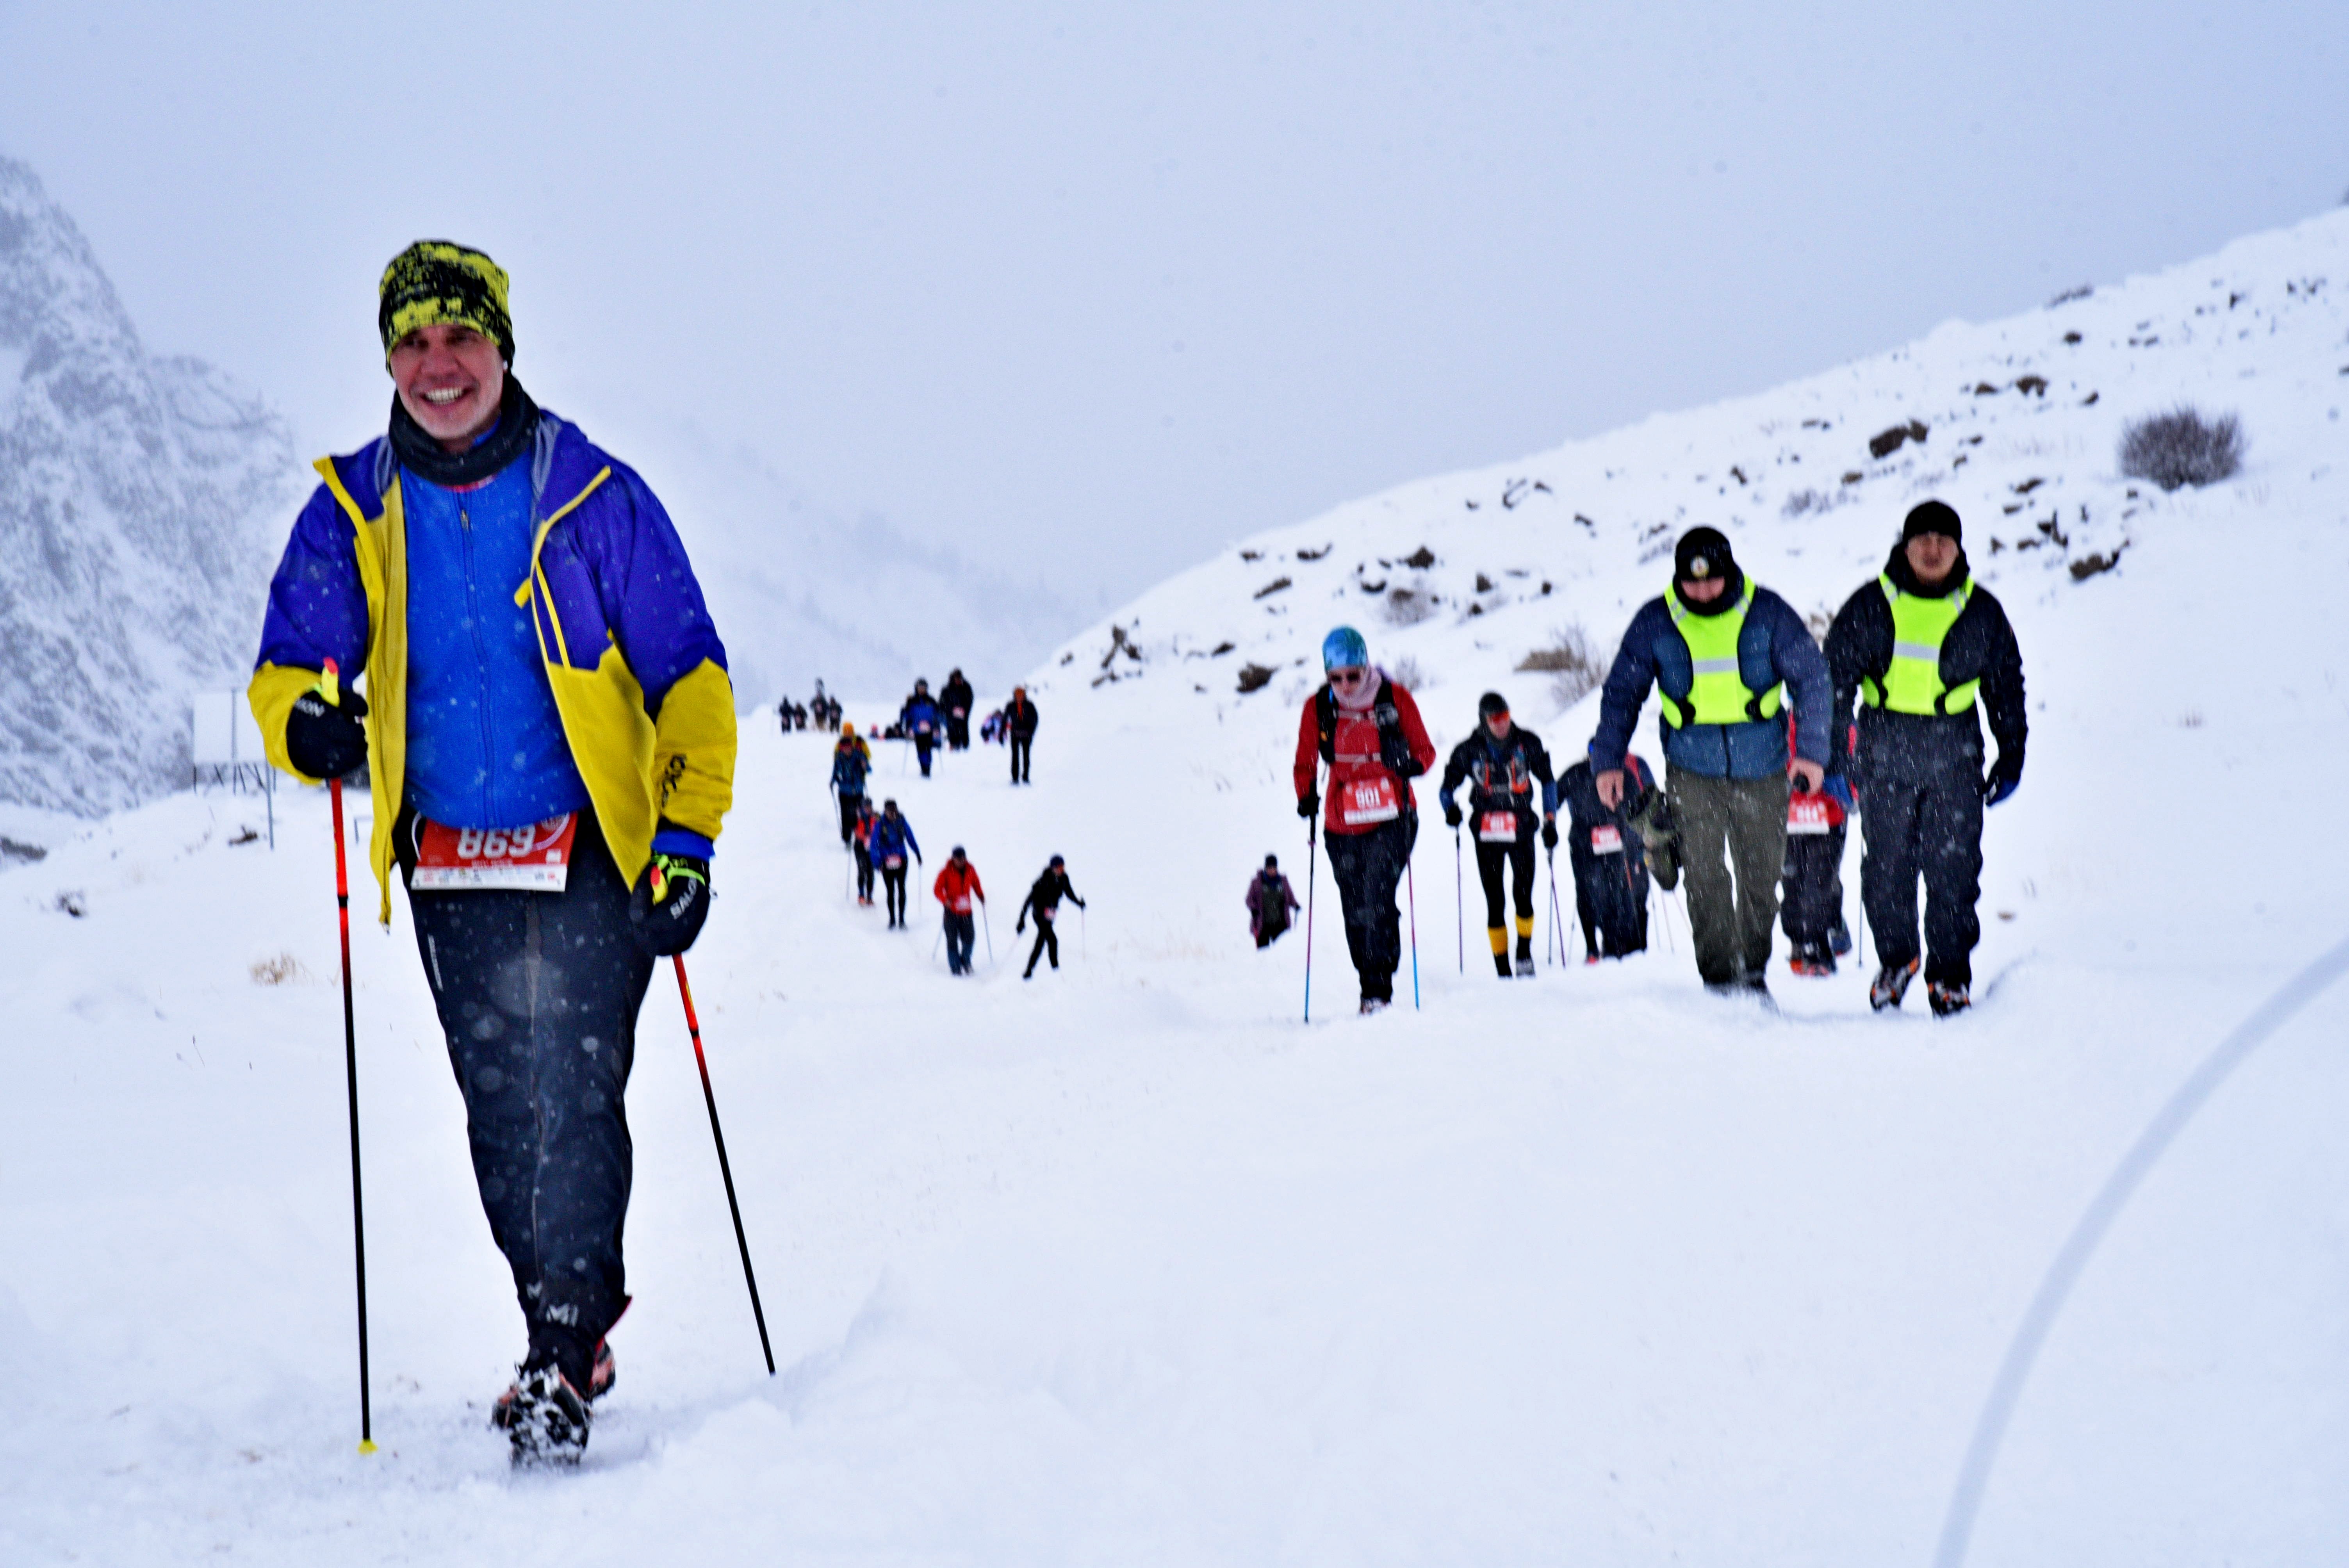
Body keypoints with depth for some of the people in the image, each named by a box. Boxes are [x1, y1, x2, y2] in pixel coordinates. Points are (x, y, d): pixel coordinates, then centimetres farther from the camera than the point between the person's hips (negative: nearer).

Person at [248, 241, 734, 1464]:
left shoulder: (591, 496, -5)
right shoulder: (352, 511, 4)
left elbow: (688, 676, -2)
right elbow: (286, 667, 8)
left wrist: (688, 836, -9)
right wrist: (304, 722, -16)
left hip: (594, 855, -4)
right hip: (449, 866, 4)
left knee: (571, 1095, -14)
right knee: (500, 1115, 9)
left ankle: (563, 1362, -9)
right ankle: (577, 1326, 25)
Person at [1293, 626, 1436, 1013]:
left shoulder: (1395, 700, -5)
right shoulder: (1318, 707, 0)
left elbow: (1425, 749, 3)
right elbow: (1306, 762, 11)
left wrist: (1414, 764, -19)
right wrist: (1306, 796, -6)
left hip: (1391, 820, -3)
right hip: (1342, 824, 3)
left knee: (1378, 900, -19)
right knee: (1355, 911, 5)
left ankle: (1379, 988, -19)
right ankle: (1370, 988, 18)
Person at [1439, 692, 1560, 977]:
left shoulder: (1527, 744, 0)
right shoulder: (1469, 751, -1)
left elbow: (1547, 781, 12)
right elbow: (1447, 787, 7)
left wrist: (1550, 821, 8)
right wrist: (1451, 809, -14)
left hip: (1521, 828, 0)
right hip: (1486, 832, 0)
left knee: (1523, 897, -9)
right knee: (1495, 904, 0)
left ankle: (1525, 953, 14)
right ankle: (1502, 968, 7)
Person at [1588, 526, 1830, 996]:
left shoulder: (1767, 612, -7)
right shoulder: (1655, 622, -5)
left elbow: (1811, 677, 1)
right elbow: (1622, 692, 4)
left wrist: (1811, 749, -6)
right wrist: (1608, 760, -1)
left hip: (1761, 768, 1)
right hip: (1692, 769, 0)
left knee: (1761, 877, 7)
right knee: (1704, 878, -10)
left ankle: (1754, 971, 25)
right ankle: (1720, 979, -3)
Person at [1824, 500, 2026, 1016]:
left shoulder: (1981, 611, 5)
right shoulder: (1870, 606, 1)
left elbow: (2006, 684, 15)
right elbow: (1836, 676, 6)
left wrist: (2011, 757, 12)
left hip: (1956, 754, 0)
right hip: (1885, 749, 0)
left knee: (1954, 869, -2)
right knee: (1886, 866, 5)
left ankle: (1950, 974, 8)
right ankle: (1895, 959, 24)